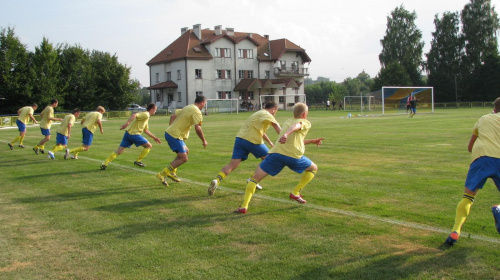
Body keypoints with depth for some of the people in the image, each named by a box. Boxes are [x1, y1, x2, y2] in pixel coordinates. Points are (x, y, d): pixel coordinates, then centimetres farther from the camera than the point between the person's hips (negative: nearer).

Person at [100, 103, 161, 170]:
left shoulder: (146, 117, 26)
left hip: (128, 133, 9)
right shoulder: (145, 114, -5)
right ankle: (138, 161, 10)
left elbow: (146, 130, 32)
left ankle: (105, 164, -1)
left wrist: (154, 137, 35)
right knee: (149, 146, 5)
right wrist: (127, 123, -33)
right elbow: (134, 115, -21)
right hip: (134, 134, -9)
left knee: (118, 151, 5)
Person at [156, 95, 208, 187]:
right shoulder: (196, 111, -11)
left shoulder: (187, 108, 18)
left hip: (169, 132, 10)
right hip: (175, 136, -10)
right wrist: (203, 141, -8)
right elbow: (197, 128, -19)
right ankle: (162, 174, -10)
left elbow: (173, 116, 23)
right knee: (183, 158, -9)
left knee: (186, 151, 23)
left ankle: (172, 172, 22)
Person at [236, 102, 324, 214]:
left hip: (276, 153, 4)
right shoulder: (306, 123, 14)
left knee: (255, 178, 9)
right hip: (294, 156, -3)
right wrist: (287, 134, -31)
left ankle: (244, 206, -7)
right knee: (313, 168, 24)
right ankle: (295, 193, 19)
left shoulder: (287, 121, 33)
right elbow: (296, 126, -11)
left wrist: (312, 141, 49)